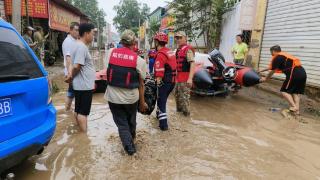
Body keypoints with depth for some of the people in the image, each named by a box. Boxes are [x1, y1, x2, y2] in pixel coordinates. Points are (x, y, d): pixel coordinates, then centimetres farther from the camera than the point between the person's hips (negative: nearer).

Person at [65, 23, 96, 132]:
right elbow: (76, 66, -25)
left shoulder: (81, 46, 14)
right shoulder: (82, 47, -18)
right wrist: (71, 77, -9)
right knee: (83, 112, -2)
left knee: (78, 110, 16)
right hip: (84, 86, -10)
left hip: (81, 85, 10)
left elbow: (76, 66, 18)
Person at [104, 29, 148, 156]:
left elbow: (108, 73, 5)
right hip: (131, 97, 0)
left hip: (113, 96, 1)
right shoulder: (139, 60, -11)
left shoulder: (110, 53, -5)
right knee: (131, 120, 25)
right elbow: (141, 84, -6)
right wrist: (142, 102, 4)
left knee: (121, 123, 15)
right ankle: (131, 137, 48)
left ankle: (129, 146, 9)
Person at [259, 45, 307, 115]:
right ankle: (297, 110, 11)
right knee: (296, 92, 15)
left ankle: (294, 106, -9)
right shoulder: (284, 55, 27)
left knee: (285, 91, 2)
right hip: (302, 72, 9)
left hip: (294, 73, -9)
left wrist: (265, 78, 23)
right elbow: (272, 67, 39)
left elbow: (272, 71, 8)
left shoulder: (277, 58, 1)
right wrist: (263, 70, 48)